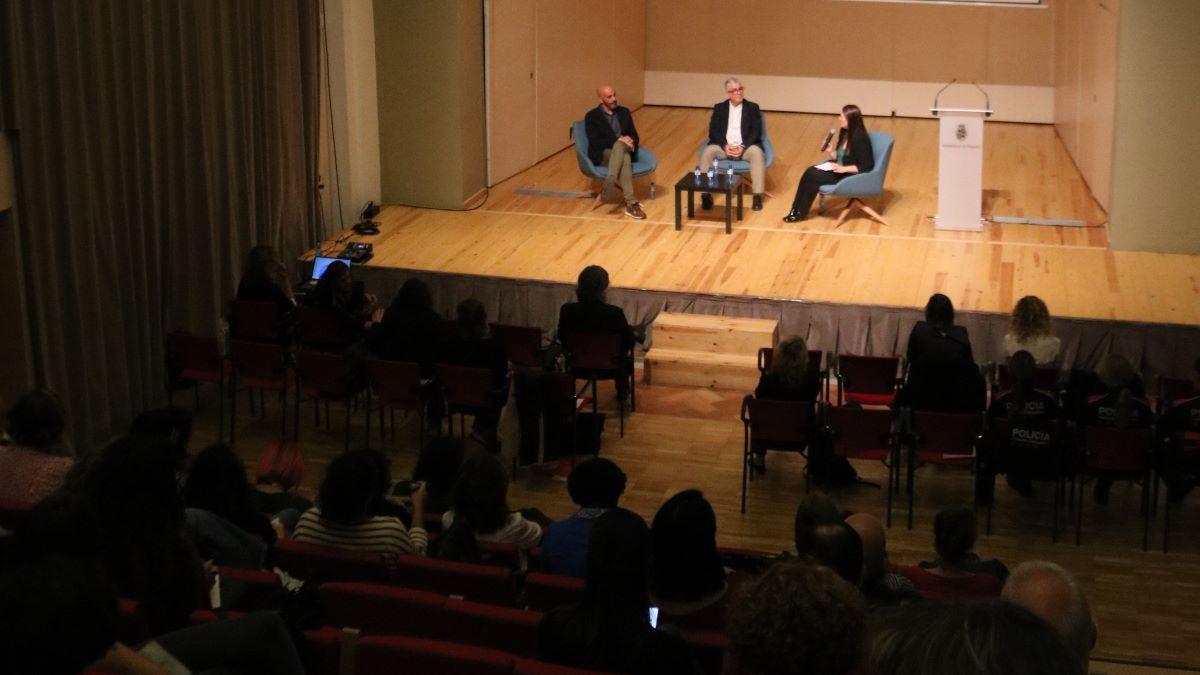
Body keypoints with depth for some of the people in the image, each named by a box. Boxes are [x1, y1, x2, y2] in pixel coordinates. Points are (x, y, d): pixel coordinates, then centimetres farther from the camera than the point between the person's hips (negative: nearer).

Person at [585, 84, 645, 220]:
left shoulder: (624, 112, 16)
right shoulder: (592, 116, 1)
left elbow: (635, 136, 13)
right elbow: (594, 142, -11)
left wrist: (630, 141, -13)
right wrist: (617, 140, -22)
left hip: (624, 150, 4)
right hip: (602, 155, -4)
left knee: (620, 146, -36)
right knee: (624, 158, -37)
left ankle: (605, 191, -48)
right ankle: (631, 203, -48)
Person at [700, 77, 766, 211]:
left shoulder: (753, 107, 7)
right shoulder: (719, 108, 11)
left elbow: (756, 132, -1)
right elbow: (713, 131, 2)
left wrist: (743, 146, -17)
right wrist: (725, 146, -15)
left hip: (745, 146, -1)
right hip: (724, 146, 1)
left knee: (757, 153, -33)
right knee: (707, 152, -28)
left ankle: (758, 196, -32)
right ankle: (706, 194, -28)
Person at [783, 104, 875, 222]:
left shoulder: (860, 137, -21)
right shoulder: (844, 132, 5)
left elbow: (867, 166, -21)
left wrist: (844, 169, -24)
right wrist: (830, 151, -5)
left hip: (852, 175, -9)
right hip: (839, 168, 9)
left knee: (813, 177, -19)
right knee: (809, 172, -12)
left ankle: (800, 213, -4)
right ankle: (796, 210, -11)